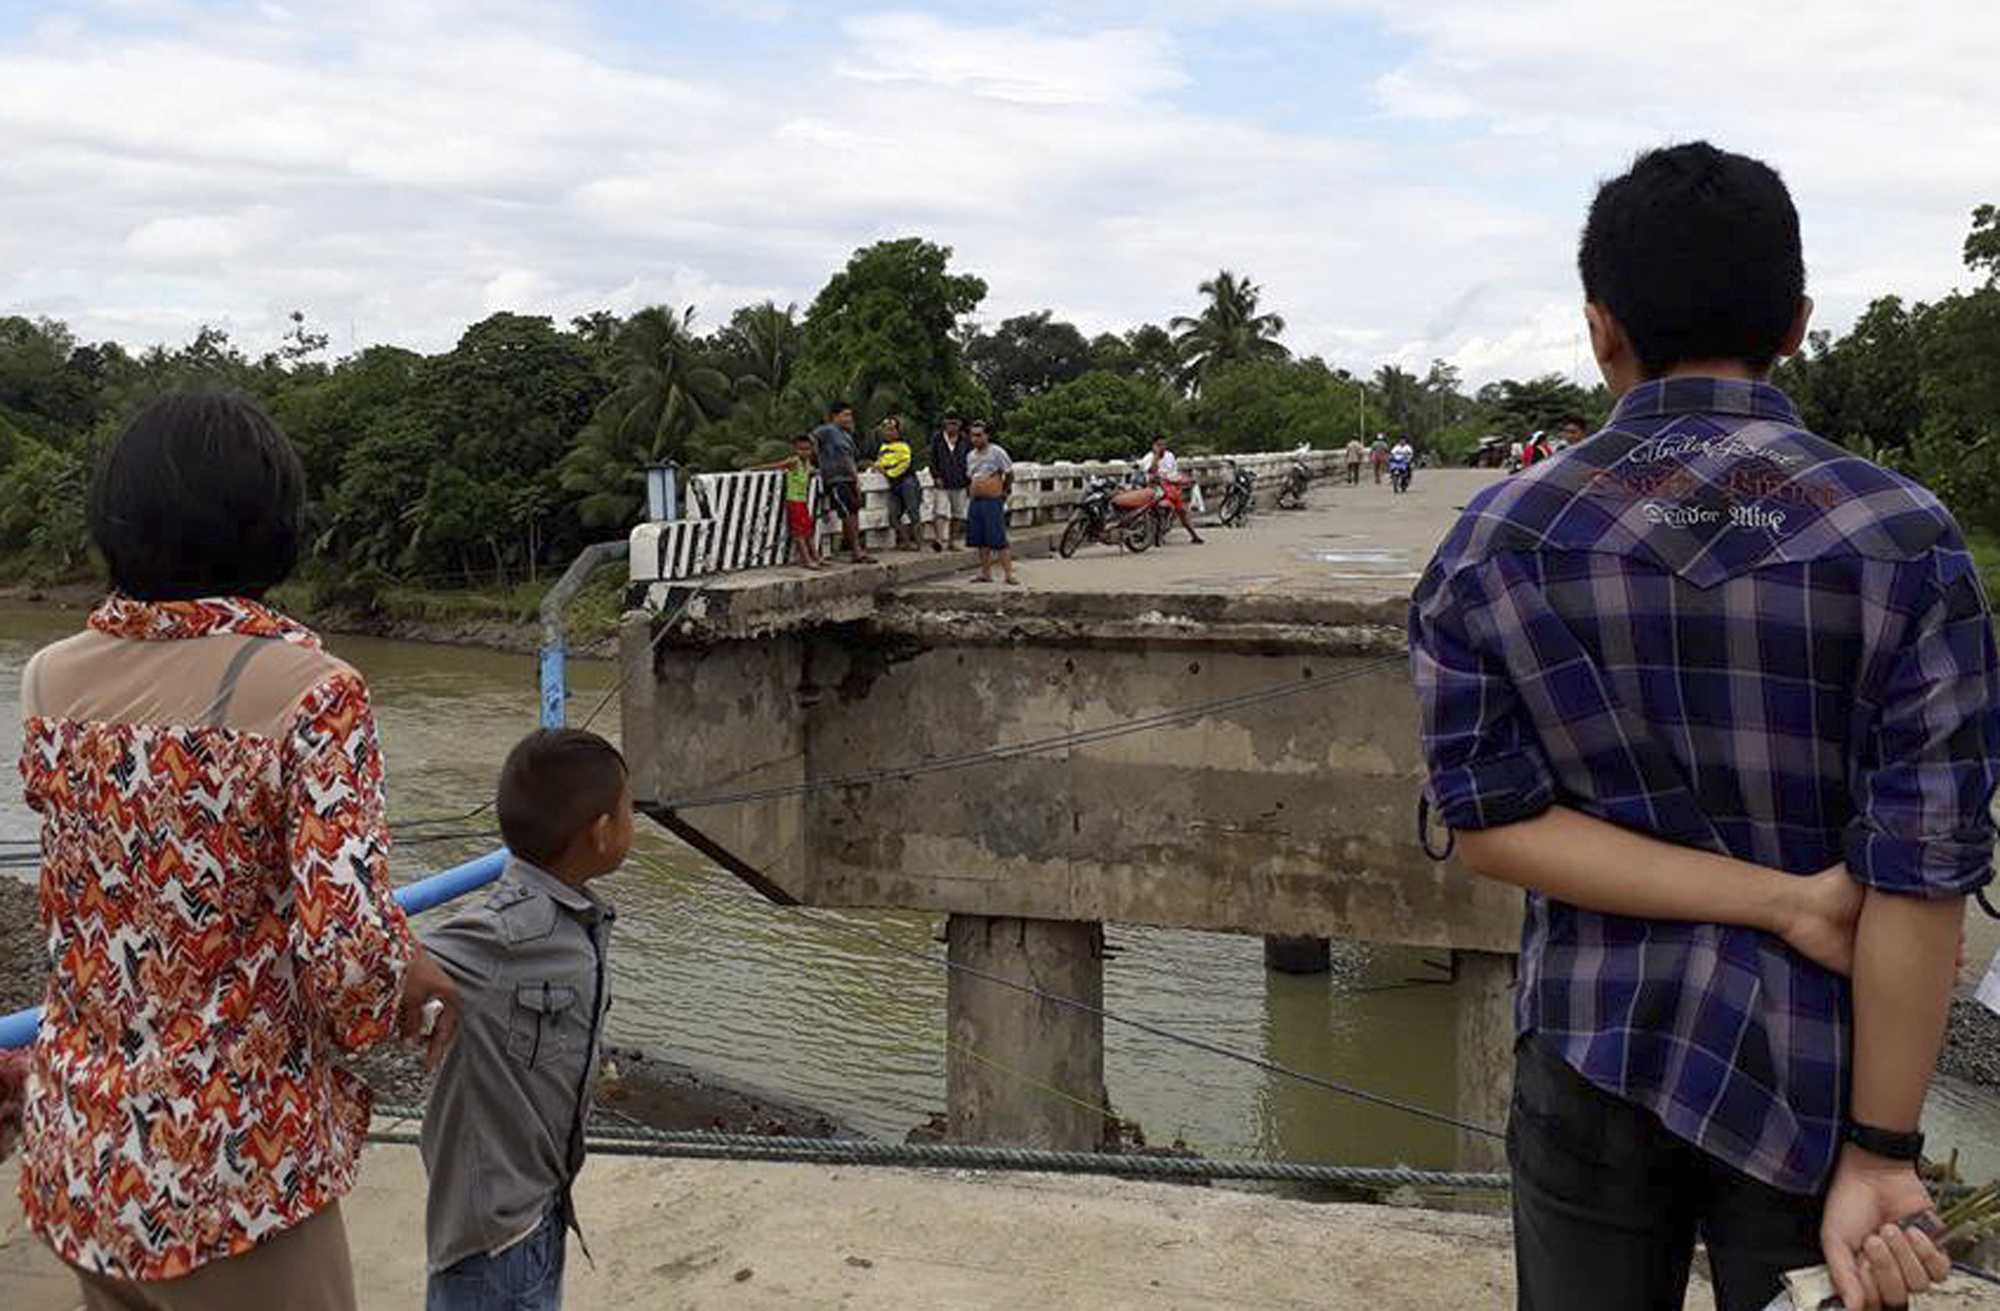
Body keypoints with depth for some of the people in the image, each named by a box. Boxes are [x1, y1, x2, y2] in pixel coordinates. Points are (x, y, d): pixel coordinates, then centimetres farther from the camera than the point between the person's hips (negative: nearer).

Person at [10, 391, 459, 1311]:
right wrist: (409, 982, -5)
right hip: (227, 1166, -5)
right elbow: (346, 945, -25)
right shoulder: (309, 691, -20)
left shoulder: (50, 678, -2)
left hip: (77, 1153, 6)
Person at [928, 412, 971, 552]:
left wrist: (969, 481, 7)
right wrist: (936, 476, -8)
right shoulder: (937, 438, 1)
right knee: (940, 512, -15)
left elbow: (968, 462, 12)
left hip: (959, 484, 3)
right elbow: (932, 459, 2)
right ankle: (938, 538, -26)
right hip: (942, 483, -3)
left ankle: (952, 541, 16)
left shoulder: (963, 441, 7)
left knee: (957, 514, 8)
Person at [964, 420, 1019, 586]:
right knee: (981, 541, 8)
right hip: (976, 502, 7)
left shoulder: (997, 451, -7)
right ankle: (985, 573, 16)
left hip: (993, 501, -7)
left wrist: (1005, 491, 4)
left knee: (999, 540, -10)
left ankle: (1009, 574, -10)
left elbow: (1009, 473, -2)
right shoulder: (970, 455, 14)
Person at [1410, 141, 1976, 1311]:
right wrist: (1877, 1157, -9)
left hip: (1593, 1052, 2)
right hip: (1815, 1072, -1)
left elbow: (1496, 822, -10)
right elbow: (1923, 874, -14)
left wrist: (1783, 901, -12)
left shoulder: (1496, 542, -6)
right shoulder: (1903, 541, -12)